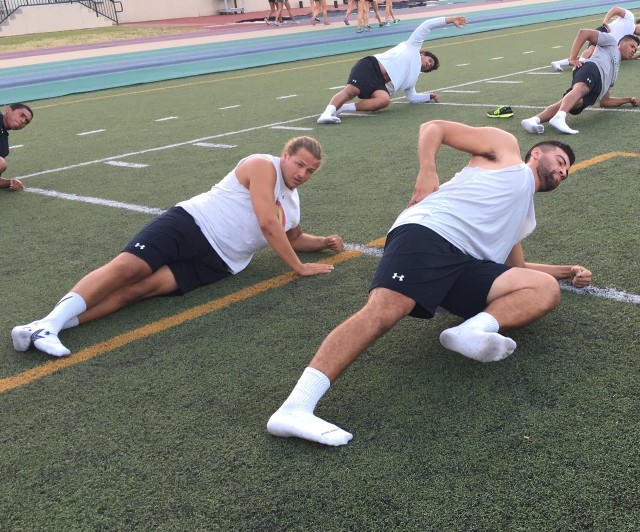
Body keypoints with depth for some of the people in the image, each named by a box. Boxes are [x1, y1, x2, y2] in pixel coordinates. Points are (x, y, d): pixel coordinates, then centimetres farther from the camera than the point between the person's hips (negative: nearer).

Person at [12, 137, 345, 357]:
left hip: (216, 263, 4)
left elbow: (291, 238, 41)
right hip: (190, 223, -4)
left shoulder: (292, 204, 21)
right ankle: (49, 323, -26)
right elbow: (267, 224, -14)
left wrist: (323, 242, 25)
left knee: (141, 288, -20)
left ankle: (51, 325, -31)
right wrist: (298, 266, -9)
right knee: (127, 267, -25)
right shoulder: (263, 165, -5)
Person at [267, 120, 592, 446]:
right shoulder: (505, 147, 22)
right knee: (383, 312, -31)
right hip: (428, 233, -7)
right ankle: (294, 408, -41)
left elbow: (515, 268, 44)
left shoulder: (524, 217, 41)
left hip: (469, 267, 7)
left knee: (547, 289, -9)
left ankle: (475, 329, -32)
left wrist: (568, 271, 34)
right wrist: (427, 171, -2)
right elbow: (434, 127, 15)